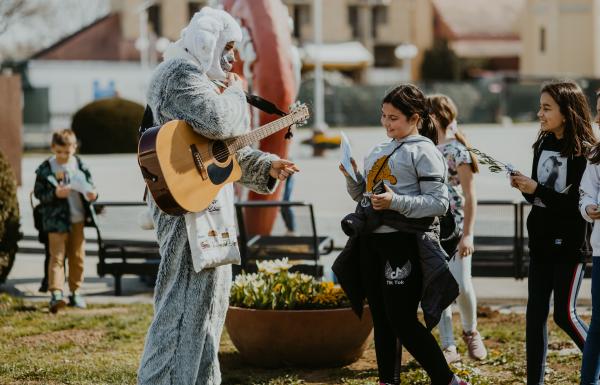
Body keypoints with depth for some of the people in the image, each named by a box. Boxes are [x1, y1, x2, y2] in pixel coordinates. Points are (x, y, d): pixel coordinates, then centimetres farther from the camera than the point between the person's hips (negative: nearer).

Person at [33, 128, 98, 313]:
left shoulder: (79, 165, 4)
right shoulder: (46, 168, -5)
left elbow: (89, 185, 10)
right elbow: (39, 193, -4)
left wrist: (92, 194, -13)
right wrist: (55, 194, -21)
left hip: (78, 219, 4)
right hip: (56, 220, -4)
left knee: (77, 257, 10)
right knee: (57, 256, -11)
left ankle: (75, 292, 22)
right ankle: (56, 293, -19)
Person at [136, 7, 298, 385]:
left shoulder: (201, 79, 23)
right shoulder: (180, 74, -11)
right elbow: (218, 121, -28)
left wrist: (267, 167, 13)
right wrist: (236, 92, -9)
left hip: (209, 202, 11)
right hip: (188, 205, -11)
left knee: (210, 301, 15)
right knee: (185, 304, -11)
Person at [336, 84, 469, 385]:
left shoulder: (424, 152, -6)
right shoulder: (378, 151, 17)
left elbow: (439, 202, -14)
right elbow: (363, 195, 24)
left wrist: (396, 202, -23)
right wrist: (351, 177, 4)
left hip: (404, 242, -7)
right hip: (371, 240, 8)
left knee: (402, 320, -8)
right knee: (381, 319, 9)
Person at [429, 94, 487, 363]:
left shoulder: (457, 151, -8)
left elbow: (470, 196, -10)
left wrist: (467, 234, -15)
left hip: (455, 228, -6)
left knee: (461, 286, -7)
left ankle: (470, 332, 20)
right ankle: (449, 348, 9)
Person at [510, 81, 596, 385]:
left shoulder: (584, 151, -14)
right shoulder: (543, 145, 8)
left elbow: (579, 204, -19)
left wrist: (537, 189, -22)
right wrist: (523, 187, -6)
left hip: (569, 244, -7)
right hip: (541, 241, 7)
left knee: (564, 314, -4)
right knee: (535, 313, 5)